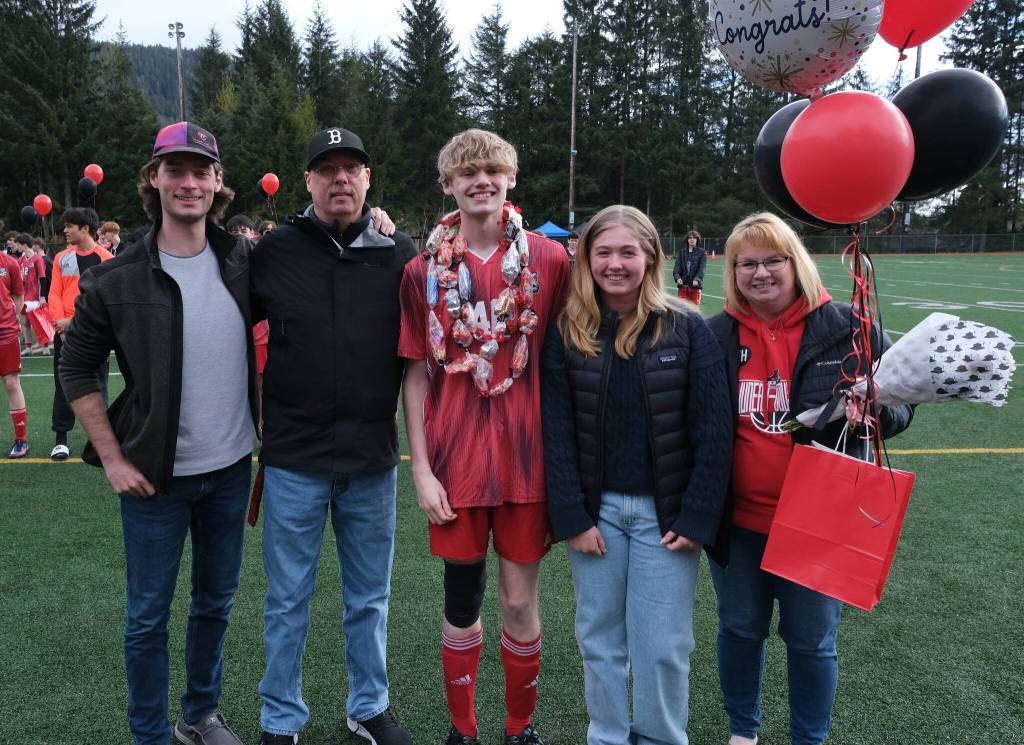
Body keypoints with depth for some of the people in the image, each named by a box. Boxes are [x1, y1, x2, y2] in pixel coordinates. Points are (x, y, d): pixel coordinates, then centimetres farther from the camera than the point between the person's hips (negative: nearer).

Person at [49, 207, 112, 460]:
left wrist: (73, 321, -14)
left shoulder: (105, 259, -3)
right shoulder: (62, 258, 9)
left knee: (96, 386, 2)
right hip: (65, 331, 3)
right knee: (63, 385, 7)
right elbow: (55, 294, 4)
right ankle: (60, 439, 15)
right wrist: (62, 327, -10)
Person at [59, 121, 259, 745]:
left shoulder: (244, 263, -3)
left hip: (232, 468, 3)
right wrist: (112, 458, -6)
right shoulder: (117, 279, -8)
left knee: (217, 602, 17)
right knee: (149, 616, 9)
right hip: (155, 476, -2)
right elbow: (78, 369, -1)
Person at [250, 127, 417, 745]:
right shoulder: (274, 251, -2)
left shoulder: (398, 254, 0)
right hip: (294, 459, -1)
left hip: (373, 459, 1)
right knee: (288, 600, 11)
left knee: (370, 597, 16)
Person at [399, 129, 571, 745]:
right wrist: (421, 469, -3)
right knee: (462, 603, 11)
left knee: (521, 601, 9)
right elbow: (417, 375, 2)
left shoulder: (550, 259, 0)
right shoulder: (424, 271, 2)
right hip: (455, 458, 1)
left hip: (527, 455, 0)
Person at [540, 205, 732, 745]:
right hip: (595, 509, 2)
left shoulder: (687, 329, -5)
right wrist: (572, 516, -8)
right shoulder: (567, 333, -1)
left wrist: (696, 518, -9)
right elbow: (556, 432, -3)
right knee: (599, 638, 12)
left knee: (663, 645, 5)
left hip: (665, 512, -1)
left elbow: (712, 432, -6)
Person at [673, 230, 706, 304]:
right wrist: (677, 277, -20)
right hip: (682, 284, 2)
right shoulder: (681, 252, 8)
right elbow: (677, 266, -2)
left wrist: (697, 279, -25)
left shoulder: (702, 252, 1)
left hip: (695, 285, -2)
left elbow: (702, 268, -9)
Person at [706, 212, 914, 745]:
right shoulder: (716, 335, -2)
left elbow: (899, 406, -1)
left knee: (811, 640, 14)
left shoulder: (846, 329, -7)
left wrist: (875, 412, -23)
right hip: (737, 519, 2)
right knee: (739, 629, 18)